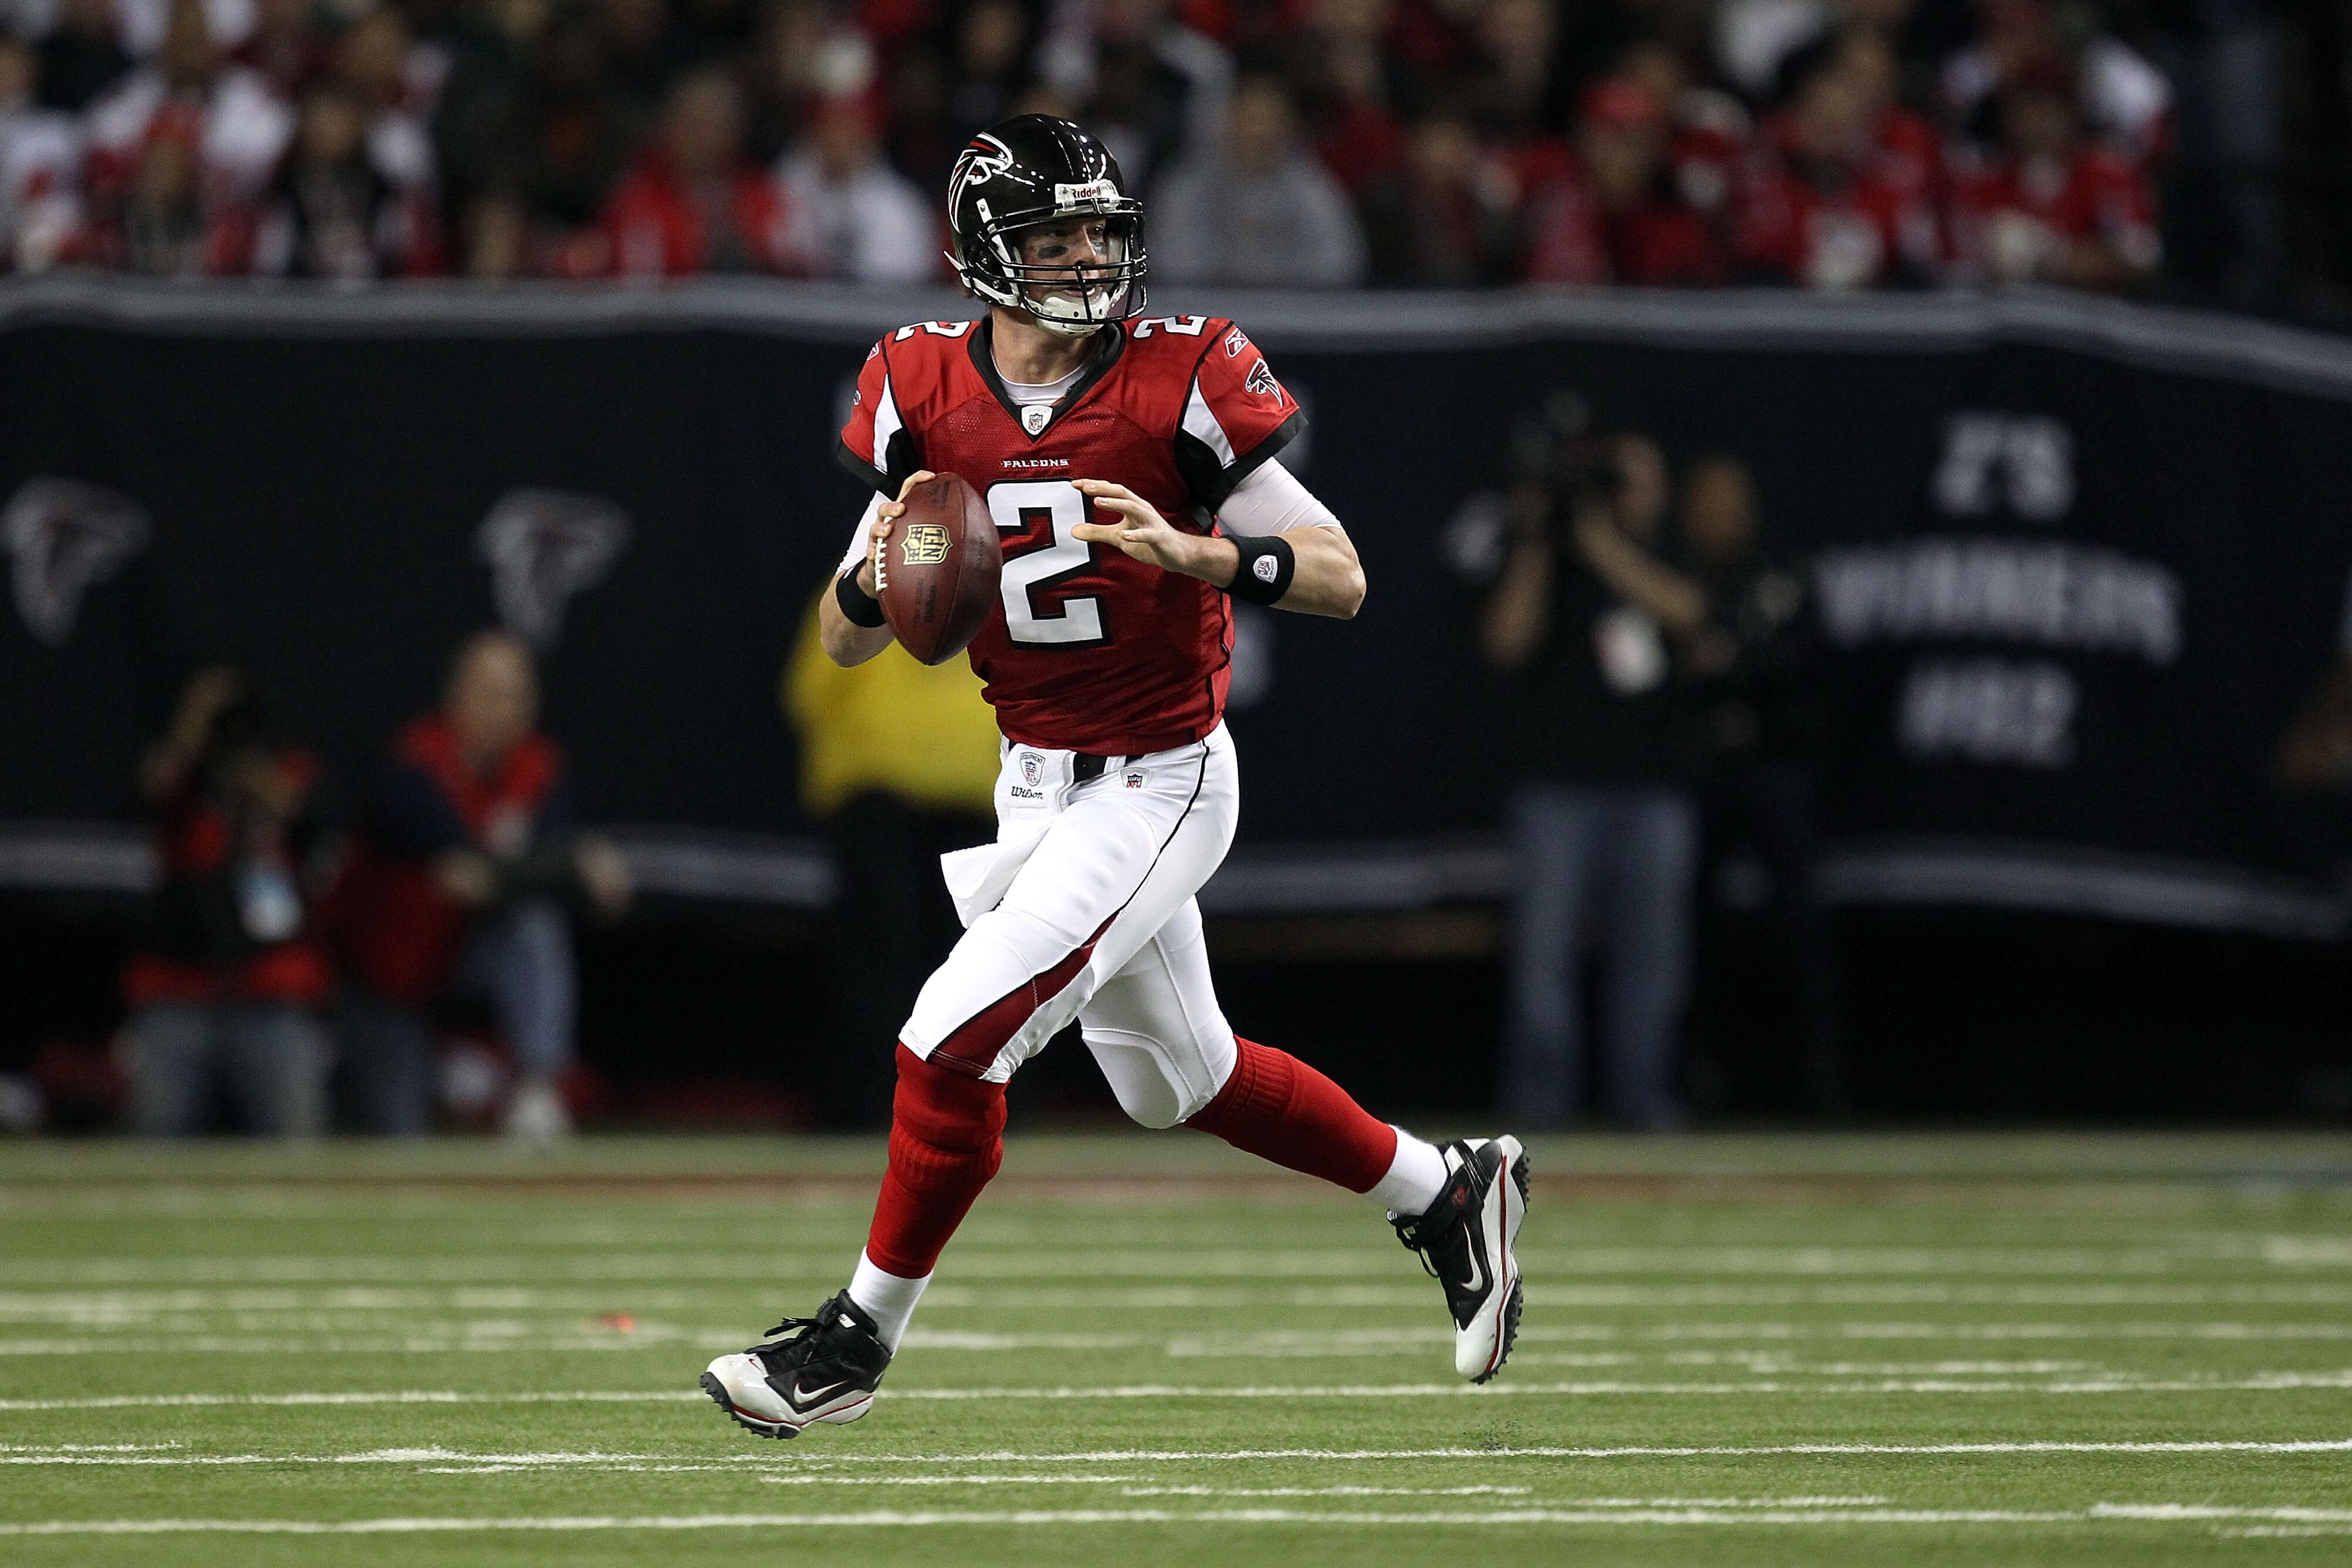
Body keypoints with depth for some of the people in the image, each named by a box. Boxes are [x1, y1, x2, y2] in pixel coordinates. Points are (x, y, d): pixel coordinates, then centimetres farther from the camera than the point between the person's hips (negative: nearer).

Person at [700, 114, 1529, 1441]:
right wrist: (881, 574, -20)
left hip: (1157, 787, -6)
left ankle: (861, 1337, 2)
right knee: (1176, 1079, 19)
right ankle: (1449, 1191, 37)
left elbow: (1340, 580, -14)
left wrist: (1194, 553, -31)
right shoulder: (926, 393, -2)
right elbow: (849, 642, 3)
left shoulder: (1176, 382, -15)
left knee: (956, 1042, -14)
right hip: (1031, 782, 6)